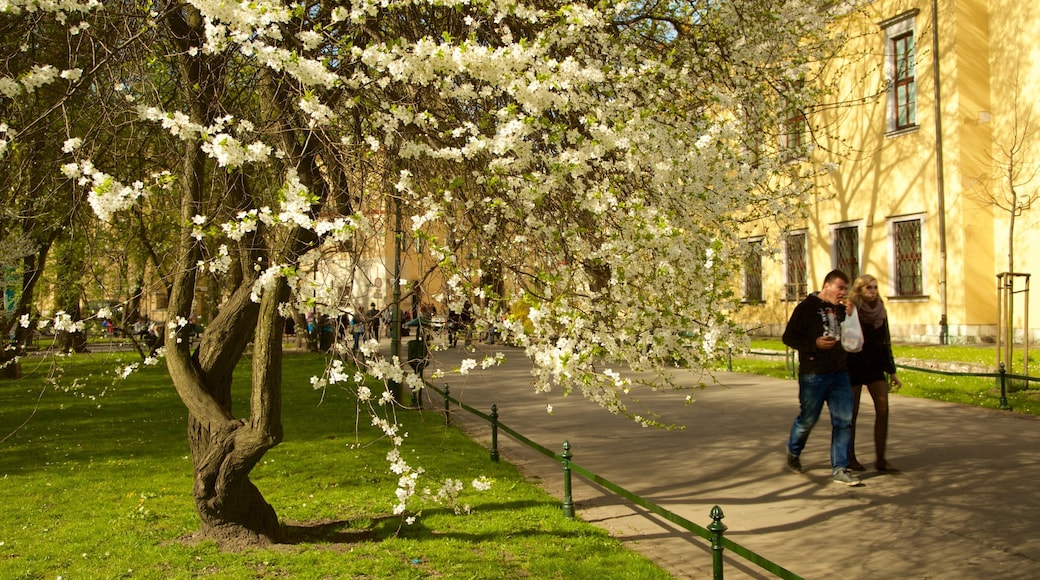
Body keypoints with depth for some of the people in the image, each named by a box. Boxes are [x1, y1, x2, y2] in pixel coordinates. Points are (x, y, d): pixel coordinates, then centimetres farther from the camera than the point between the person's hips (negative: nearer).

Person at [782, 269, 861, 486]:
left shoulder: (841, 310, 13)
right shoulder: (806, 307, -5)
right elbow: (788, 337, -8)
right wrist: (814, 343, -20)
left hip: (839, 373, 5)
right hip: (813, 374, -5)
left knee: (844, 420, -2)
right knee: (807, 419, 6)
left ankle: (839, 468, 5)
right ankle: (793, 452, 34)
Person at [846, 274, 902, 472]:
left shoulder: (880, 311, 6)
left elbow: (885, 343, 12)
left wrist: (892, 371, 13)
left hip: (875, 366, 5)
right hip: (854, 367, -5)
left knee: (883, 409, -2)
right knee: (852, 412, 3)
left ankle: (880, 459, 4)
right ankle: (850, 458, 15)